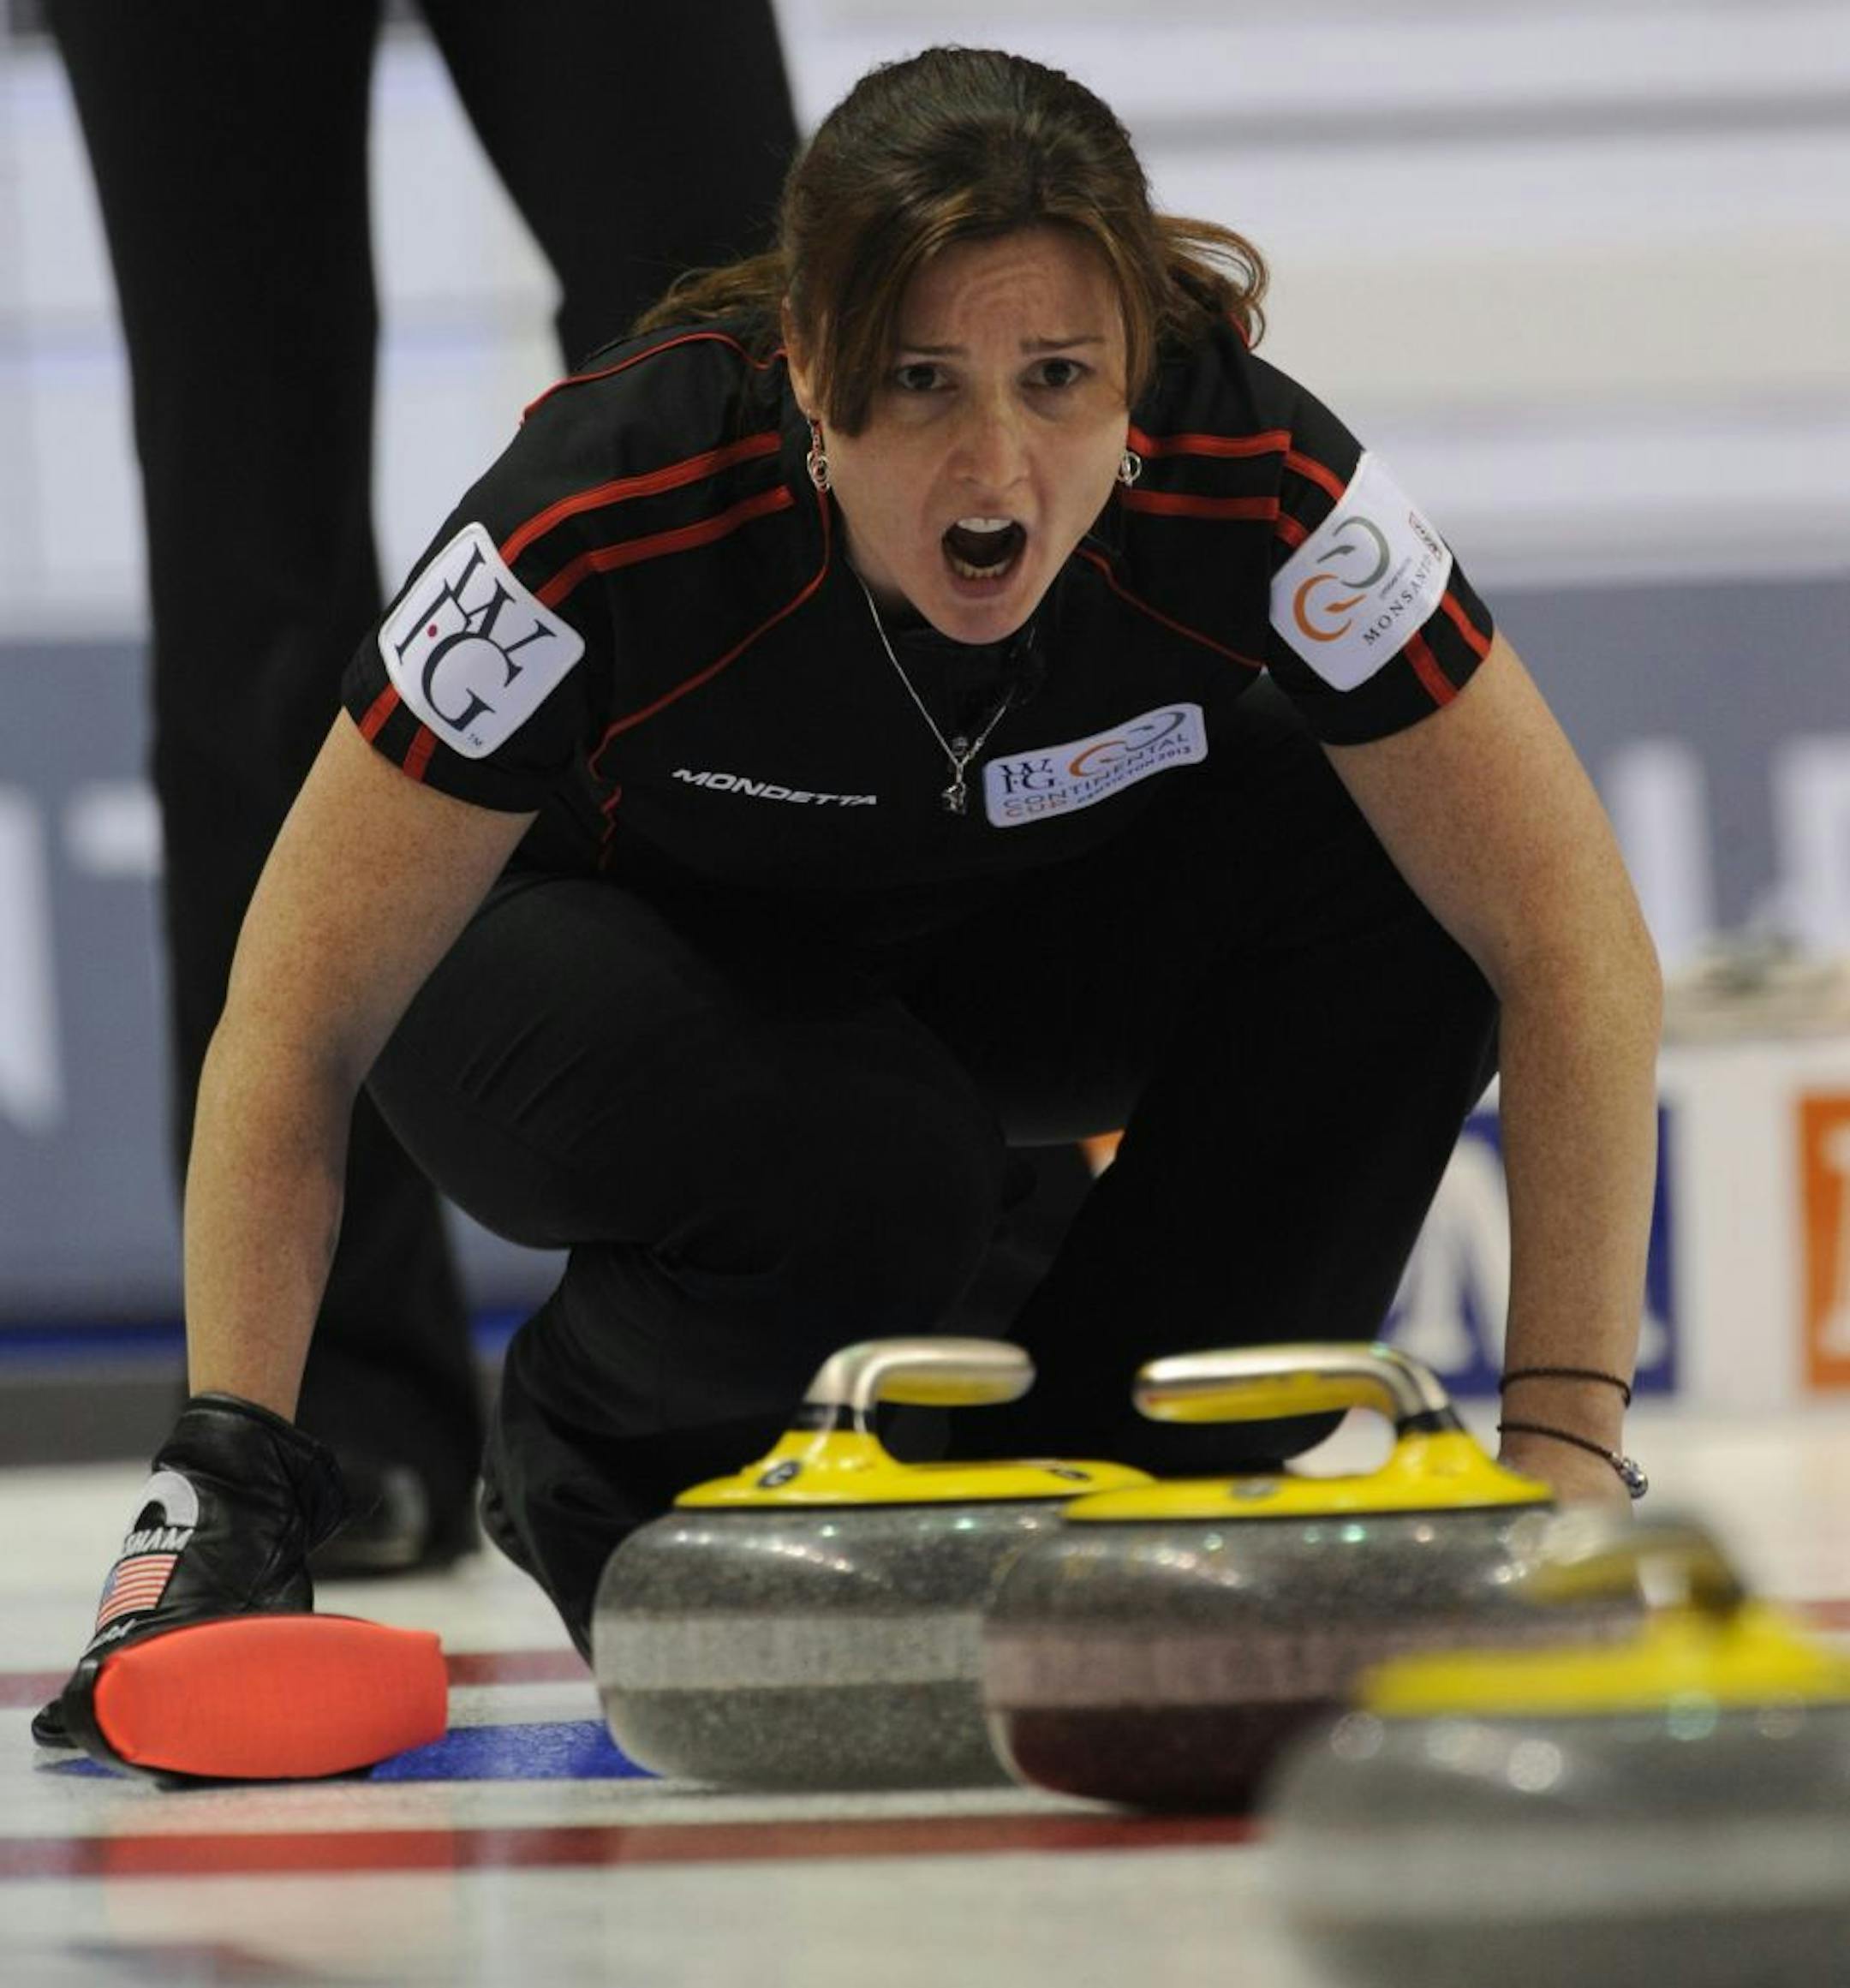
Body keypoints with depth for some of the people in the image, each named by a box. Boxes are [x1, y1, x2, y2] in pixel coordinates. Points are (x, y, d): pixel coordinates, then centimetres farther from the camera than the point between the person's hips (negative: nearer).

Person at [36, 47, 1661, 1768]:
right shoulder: (617, 509, -36)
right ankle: (589, 1461, -2)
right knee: (860, 1168, -36)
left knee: (1388, 866, -26)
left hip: (1014, 938, 3)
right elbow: (298, 1021, -29)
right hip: (619, 947, -3)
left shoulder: (1246, 479, -31)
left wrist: (1563, 1440, -33)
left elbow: (1570, 943, -27)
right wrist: (228, 1476, -36)